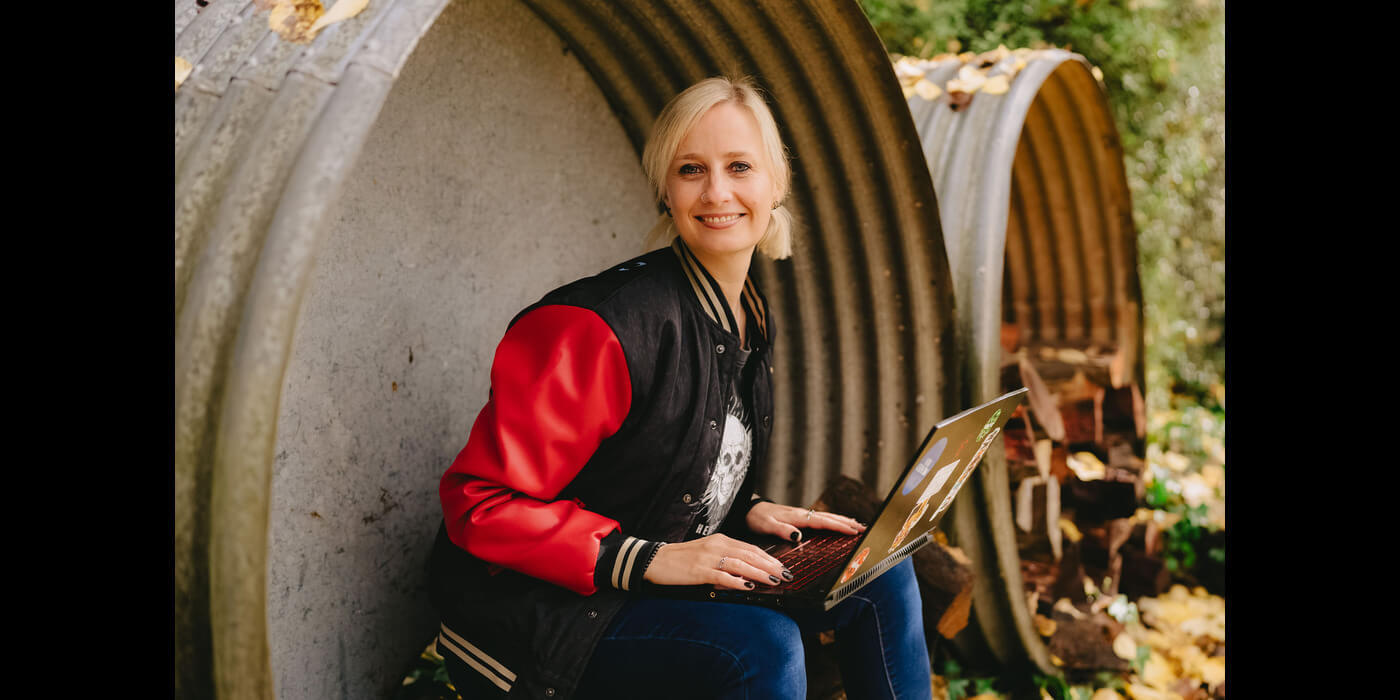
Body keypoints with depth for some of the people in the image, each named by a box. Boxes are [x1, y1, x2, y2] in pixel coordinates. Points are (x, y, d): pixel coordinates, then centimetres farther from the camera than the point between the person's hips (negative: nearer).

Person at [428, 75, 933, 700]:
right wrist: (647, 559, -28)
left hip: (671, 576, 9)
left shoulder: (749, 317, 6)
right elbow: (480, 501, -22)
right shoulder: (604, 326, -23)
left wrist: (748, 510, -1)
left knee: (882, 575, 2)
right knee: (762, 646, -30)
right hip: (540, 618, -8)